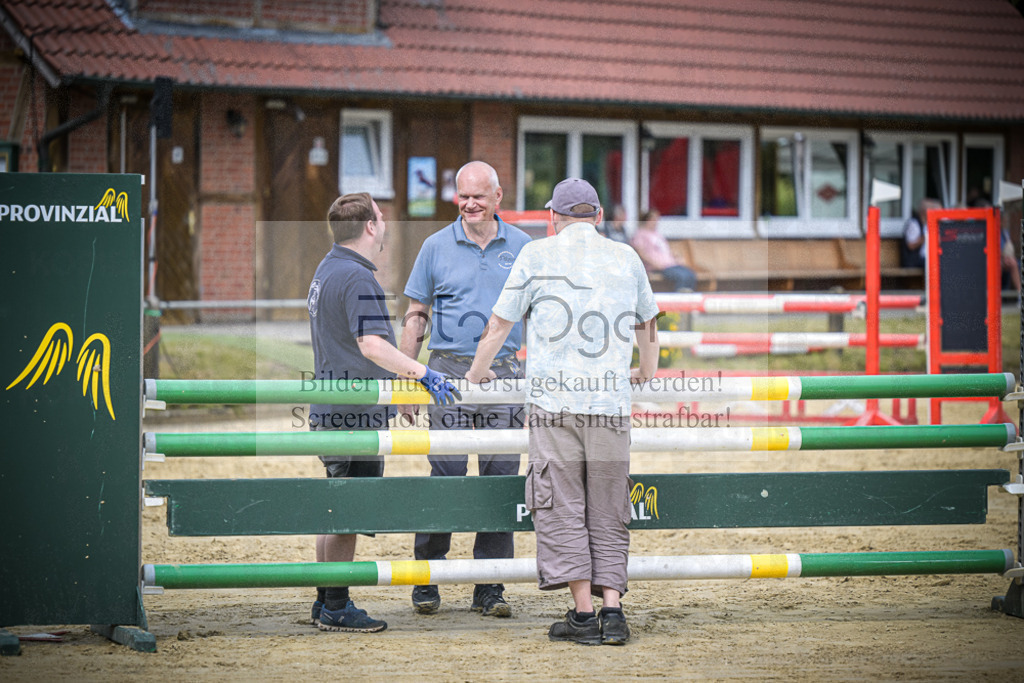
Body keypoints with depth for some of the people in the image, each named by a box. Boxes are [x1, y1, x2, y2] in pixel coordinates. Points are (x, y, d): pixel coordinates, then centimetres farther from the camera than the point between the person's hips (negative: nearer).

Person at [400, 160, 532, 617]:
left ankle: (490, 589, 6)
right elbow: (416, 315, 8)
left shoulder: (521, 247, 8)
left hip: (504, 374, 1)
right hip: (449, 373, -1)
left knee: (501, 478, 1)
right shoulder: (437, 247, 5)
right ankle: (427, 581, 6)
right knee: (445, 473, -6)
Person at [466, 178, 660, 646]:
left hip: (555, 401, -3)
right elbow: (647, 323, 30)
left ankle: (583, 614, -6)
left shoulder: (538, 255, 5)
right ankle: (612, 609, -1)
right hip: (612, 405, 3)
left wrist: (477, 374, 27)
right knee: (608, 516, 8)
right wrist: (646, 372, 49)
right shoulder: (627, 259, 14)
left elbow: (500, 323, 10)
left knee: (563, 511, -1)